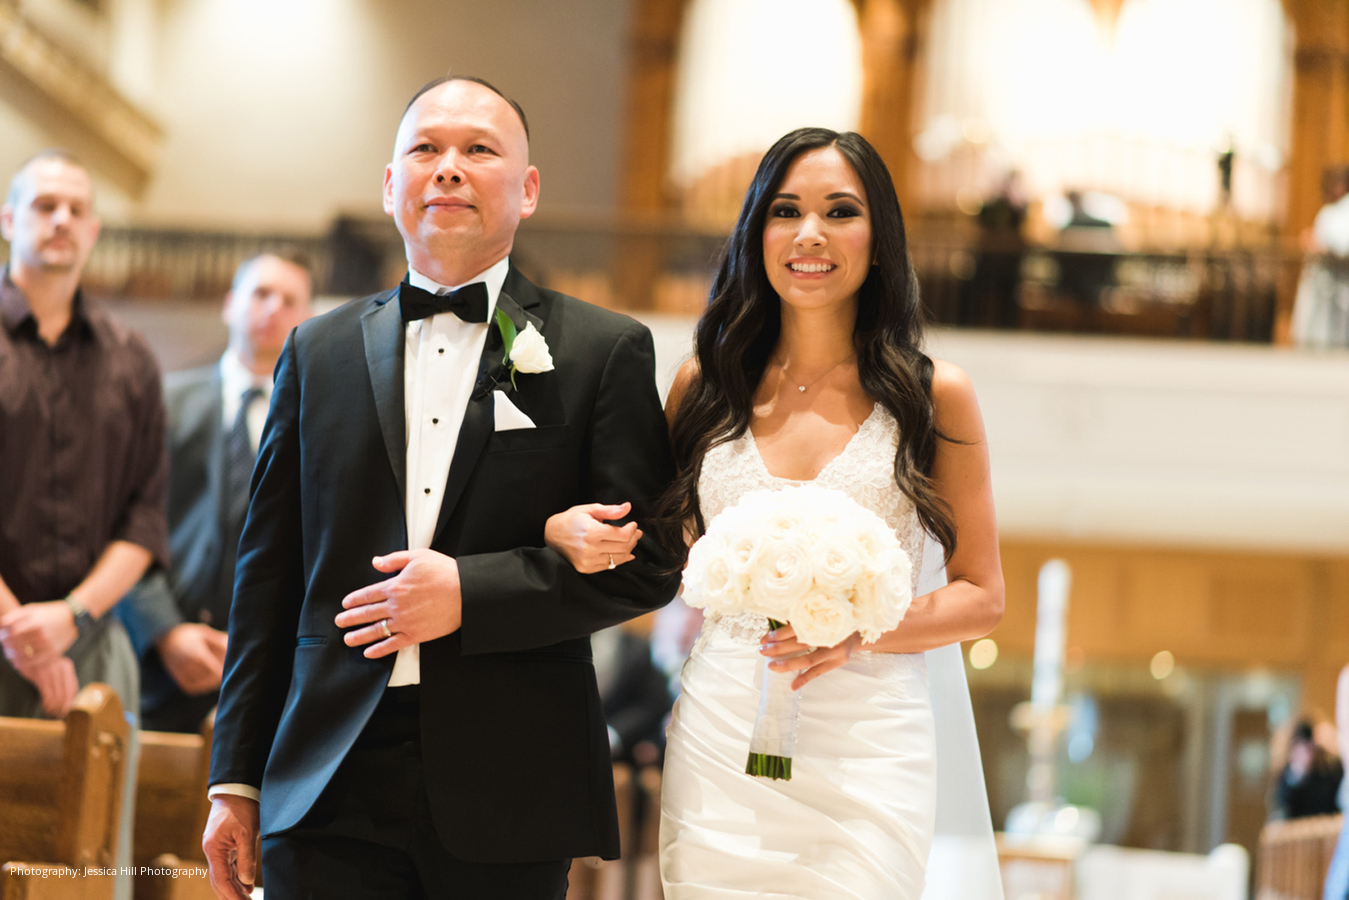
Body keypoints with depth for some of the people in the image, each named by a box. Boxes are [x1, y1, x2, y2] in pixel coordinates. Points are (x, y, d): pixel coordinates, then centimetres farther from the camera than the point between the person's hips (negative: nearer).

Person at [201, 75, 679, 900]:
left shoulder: (606, 352, 3)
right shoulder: (318, 352, 12)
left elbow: (646, 564, -1)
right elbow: (269, 575, 12)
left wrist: (470, 593, -12)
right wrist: (236, 780, 9)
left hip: (507, 801, -2)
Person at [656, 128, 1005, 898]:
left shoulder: (935, 395, 2)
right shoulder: (705, 386, 8)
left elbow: (983, 598, 3)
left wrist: (860, 628, -13)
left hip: (868, 755, -2)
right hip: (719, 748, 2)